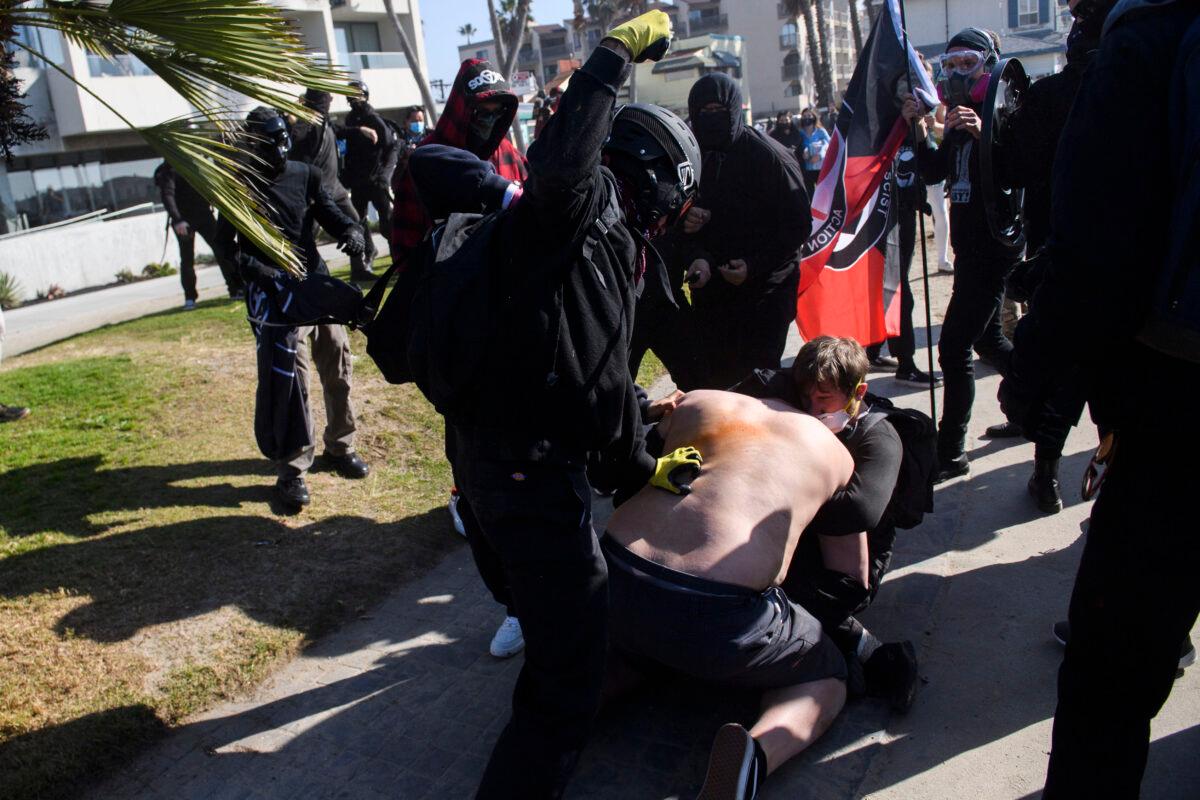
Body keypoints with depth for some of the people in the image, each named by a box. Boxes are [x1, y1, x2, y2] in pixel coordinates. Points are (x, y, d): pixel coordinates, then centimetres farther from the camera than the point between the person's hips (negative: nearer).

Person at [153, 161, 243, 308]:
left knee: (222, 251, 0)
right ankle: (190, 298, 8)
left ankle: (235, 289, 5)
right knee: (187, 259, -1)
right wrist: (177, 220, -34)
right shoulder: (168, 170, -10)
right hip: (183, 221, -5)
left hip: (204, 214, 5)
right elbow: (167, 195, -22)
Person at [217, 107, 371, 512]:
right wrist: (262, 273, -23)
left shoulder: (305, 175, 5)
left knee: (338, 371, 13)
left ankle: (340, 447, 32)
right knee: (286, 384, -6)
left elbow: (330, 213, 1)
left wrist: (351, 230, -23)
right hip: (275, 299, -5)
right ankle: (291, 470, 6)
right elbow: (228, 246, -6)